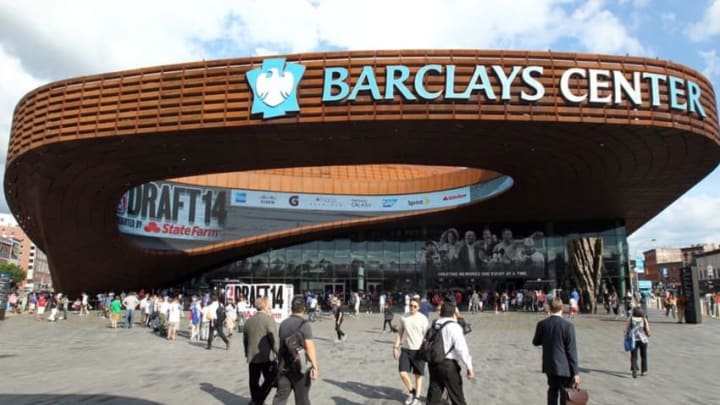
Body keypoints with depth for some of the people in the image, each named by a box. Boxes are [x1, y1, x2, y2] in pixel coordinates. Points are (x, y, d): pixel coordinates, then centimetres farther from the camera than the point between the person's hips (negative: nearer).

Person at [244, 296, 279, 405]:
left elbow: (245, 340, 15)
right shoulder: (269, 319, -13)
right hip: (267, 357, -7)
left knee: (254, 381, 15)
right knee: (271, 379, 4)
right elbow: (274, 339, -15)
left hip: (252, 357, 7)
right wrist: (278, 354, -6)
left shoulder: (249, 321, 8)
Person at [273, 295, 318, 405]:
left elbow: (281, 344, 12)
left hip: (284, 366, 5)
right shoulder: (304, 324, -15)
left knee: (281, 395, 12)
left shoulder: (283, 324, 4)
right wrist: (315, 367, -16)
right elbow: (309, 348, -19)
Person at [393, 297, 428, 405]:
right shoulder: (404, 317, 2)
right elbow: (399, 333, 10)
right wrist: (395, 347, 6)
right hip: (405, 349, 3)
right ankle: (411, 391, 22)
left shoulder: (422, 318, -7)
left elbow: (426, 335, -5)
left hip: (418, 350, -3)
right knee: (402, 373, -4)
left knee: (418, 375, 7)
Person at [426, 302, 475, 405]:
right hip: (448, 364, -6)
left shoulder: (433, 325, 10)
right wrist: (469, 367, -16)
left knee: (433, 396, 11)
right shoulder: (454, 326, -11)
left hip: (433, 363, 6)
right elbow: (461, 348, -18)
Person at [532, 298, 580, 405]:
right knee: (566, 394, 8)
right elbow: (571, 350, -15)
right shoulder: (568, 325, -17)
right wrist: (575, 372, -9)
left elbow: (536, 342, 8)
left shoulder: (542, 324, -6)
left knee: (552, 390, 21)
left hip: (549, 365, 4)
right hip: (564, 367, -4)